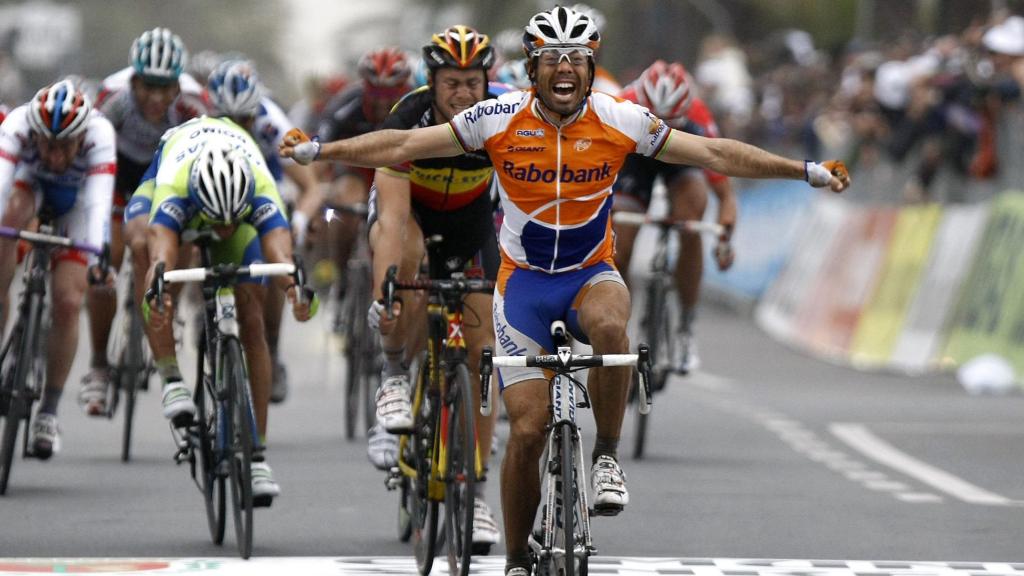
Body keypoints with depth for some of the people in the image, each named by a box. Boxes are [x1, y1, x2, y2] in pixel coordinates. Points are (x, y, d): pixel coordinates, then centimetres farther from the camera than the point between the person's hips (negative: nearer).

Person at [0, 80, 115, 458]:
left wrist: (96, 256, -63)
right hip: (31, 183, 1)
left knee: (68, 303, -14)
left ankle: (49, 411, 0)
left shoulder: (99, 134, -38)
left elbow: (98, 201, -48)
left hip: (75, 197, -1)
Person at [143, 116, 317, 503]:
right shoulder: (173, 192, -45)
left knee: (251, 318, -11)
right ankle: (172, 379, -23)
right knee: (141, 250, -33)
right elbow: (161, 254, -61)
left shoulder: (262, 196, -42)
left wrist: (295, 288, -79)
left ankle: (257, 455, -6)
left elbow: (279, 250, -58)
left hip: (242, 195, 0)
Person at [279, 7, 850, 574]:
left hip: (592, 274, 0)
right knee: (527, 431, -9)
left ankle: (608, 457, -17)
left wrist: (809, 171, -7)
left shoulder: (620, 120, -10)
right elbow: (404, 145, -7)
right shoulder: (499, 119, -12)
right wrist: (316, 151, -12)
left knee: (609, 326, -38)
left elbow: (714, 153, -5)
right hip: (524, 279, 0)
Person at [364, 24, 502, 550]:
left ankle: (475, 492, -1)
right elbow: (393, 216, -40)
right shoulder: (407, 122, -32)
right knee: (407, 251, -39)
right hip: (409, 209, -2)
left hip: (470, 220, 2)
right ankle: (394, 378, -20)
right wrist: (382, 297, -49)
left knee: (480, 349, -7)